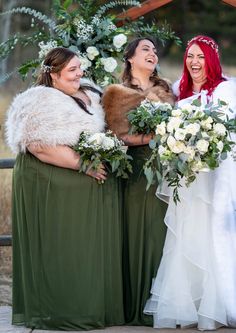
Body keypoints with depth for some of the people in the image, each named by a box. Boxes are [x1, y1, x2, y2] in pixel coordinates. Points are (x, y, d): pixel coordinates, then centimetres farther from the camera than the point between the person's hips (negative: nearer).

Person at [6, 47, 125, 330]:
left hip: (90, 187, 8)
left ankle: (96, 308, 16)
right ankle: (62, 312, 6)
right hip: (53, 189, -8)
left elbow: (103, 132, 28)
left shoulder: (90, 95, 14)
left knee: (91, 248, 9)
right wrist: (83, 163, -20)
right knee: (61, 250, -3)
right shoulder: (41, 101, -11)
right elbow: (40, 145, -21)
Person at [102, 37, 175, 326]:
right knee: (140, 234, -6)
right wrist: (150, 137, -16)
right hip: (138, 172, -4)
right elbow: (118, 134, -4)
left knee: (163, 234, 0)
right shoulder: (116, 93, 5)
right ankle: (138, 306, 0)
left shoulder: (165, 90, 19)